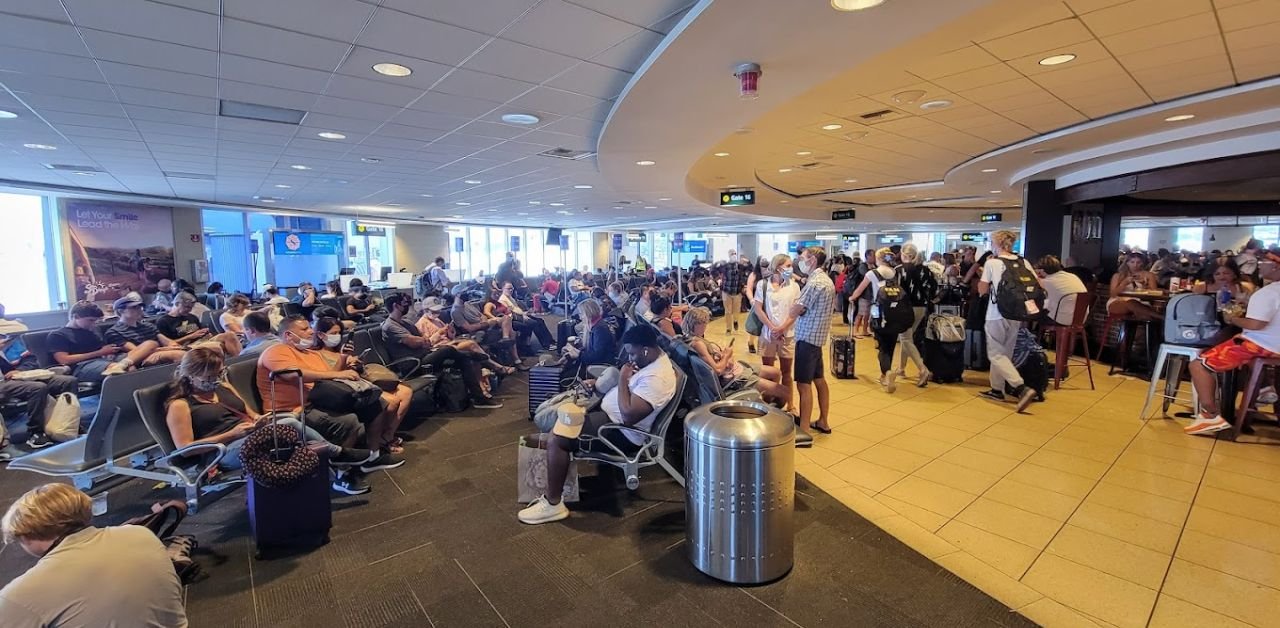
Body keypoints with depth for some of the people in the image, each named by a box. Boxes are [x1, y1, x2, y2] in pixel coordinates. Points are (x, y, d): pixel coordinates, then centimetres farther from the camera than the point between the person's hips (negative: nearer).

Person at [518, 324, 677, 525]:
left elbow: (628, 415, -33)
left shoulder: (657, 379, -29)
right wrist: (598, 382, 8)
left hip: (621, 432, -11)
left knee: (556, 439, -17)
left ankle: (553, 504, -3)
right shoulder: (654, 358, 3)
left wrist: (623, 379, -22)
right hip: (609, 413, 11)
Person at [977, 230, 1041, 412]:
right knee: (1004, 353, 16)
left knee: (995, 354, -1)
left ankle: (1021, 388, -17)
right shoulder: (1024, 263, 6)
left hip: (997, 314, -6)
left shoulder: (991, 263, -8)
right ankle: (997, 389, 23)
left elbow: (982, 290, -5)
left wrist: (983, 273, 11)